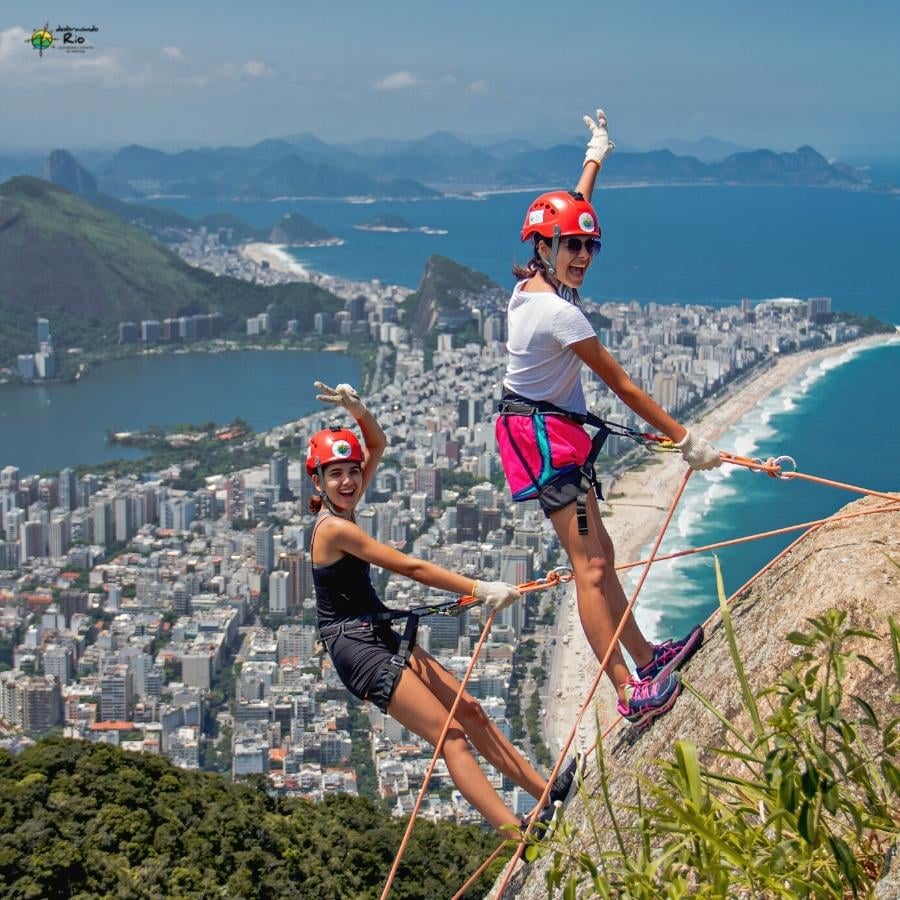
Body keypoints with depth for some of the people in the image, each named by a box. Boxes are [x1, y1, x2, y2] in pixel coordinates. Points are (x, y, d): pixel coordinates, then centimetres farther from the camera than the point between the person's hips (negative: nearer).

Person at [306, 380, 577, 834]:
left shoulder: (341, 511, 7)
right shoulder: (335, 528, -19)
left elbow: (378, 445, 15)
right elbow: (412, 567, -22)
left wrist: (357, 410, -4)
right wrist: (480, 589, -22)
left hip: (382, 637, 10)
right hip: (358, 648, -10)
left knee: (469, 711, 8)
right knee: (450, 735, -15)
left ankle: (548, 793, 12)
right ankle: (517, 832, -21)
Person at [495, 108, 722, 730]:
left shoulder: (531, 283, 4)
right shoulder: (559, 312, -22)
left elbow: (573, 213, 23)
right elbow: (622, 385, -17)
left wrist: (596, 156, 34)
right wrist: (685, 439, -10)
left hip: (542, 430, 11)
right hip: (548, 433, -11)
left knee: (598, 552, 17)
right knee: (590, 565, -13)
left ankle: (645, 658, 27)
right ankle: (631, 693, -15)